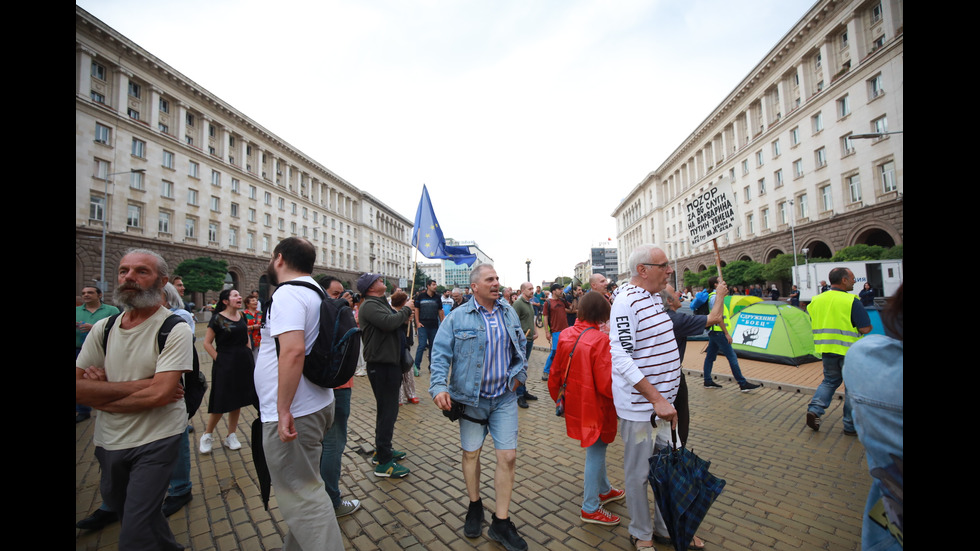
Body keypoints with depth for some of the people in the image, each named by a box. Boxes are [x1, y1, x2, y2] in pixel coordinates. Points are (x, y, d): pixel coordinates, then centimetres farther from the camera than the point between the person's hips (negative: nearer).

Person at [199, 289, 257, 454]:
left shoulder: (242, 316, 7)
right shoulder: (217, 319, -8)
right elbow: (207, 343, -8)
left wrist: (249, 357, 8)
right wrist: (219, 359, -12)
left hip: (243, 364, 5)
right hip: (225, 365, -5)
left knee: (237, 400, 11)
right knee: (221, 403, 1)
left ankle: (231, 436, 24)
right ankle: (207, 435, 25)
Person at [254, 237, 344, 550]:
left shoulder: (287, 293, -17)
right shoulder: (315, 292, 13)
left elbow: (293, 350, -30)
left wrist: (284, 410, -25)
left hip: (293, 415, -10)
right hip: (317, 404, 10)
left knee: (301, 495, 1)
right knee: (304, 487, 23)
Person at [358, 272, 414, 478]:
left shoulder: (379, 303, 18)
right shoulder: (369, 305, -15)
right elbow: (389, 322, -31)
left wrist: (405, 318, 1)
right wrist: (406, 309, -17)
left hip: (389, 362, 11)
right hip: (381, 364, -11)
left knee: (388, 409, 20)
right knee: (387, 410, -4)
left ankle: (383, 450, 34)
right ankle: (383, 463, 7)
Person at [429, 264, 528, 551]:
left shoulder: (509, 313, 2)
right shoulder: (458, 317, -10)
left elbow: (520, 345, 15)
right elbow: (440, 354, -11)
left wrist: (519, 373, 5)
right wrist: (439, 387, -22)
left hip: (505, 398, 3)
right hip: (471, 398, -2)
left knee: (508, 456, 3)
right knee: (471, 453, 15)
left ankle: (501, 522, 23)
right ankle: (474, 506, 42)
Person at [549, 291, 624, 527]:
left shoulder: (565, 334, -3)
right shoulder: (600, 340, -24)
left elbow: (557, 370, 6)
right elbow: (606, 382, -24)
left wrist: (557, 394, 19)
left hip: (574, 401, 8)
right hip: (594, 405, -7)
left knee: (596, 448, 26)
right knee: (595, 451, 9)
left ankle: (604, 490, 46)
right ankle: (590, 508, 25)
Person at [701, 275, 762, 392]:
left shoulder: (710, 296, 14)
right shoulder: (715, 296, -17)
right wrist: (726, 333, -17)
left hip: (712, 331, 10)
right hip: (718, 331, -10)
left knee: (710, 356, 12)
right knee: (732, 357, -4)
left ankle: (708, 381, 18)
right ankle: (743, 384, 3)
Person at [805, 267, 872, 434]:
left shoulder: (816, 300, 4)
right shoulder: (851, 301, -14)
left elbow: (813, 324, 11)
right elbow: (865, 328, -14)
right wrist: (868, 326, 6)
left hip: (826, 349, 5)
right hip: (849, 350, -5)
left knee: (830, 380, 20)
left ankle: (814, 409, 3)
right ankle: (851, 425, 17)